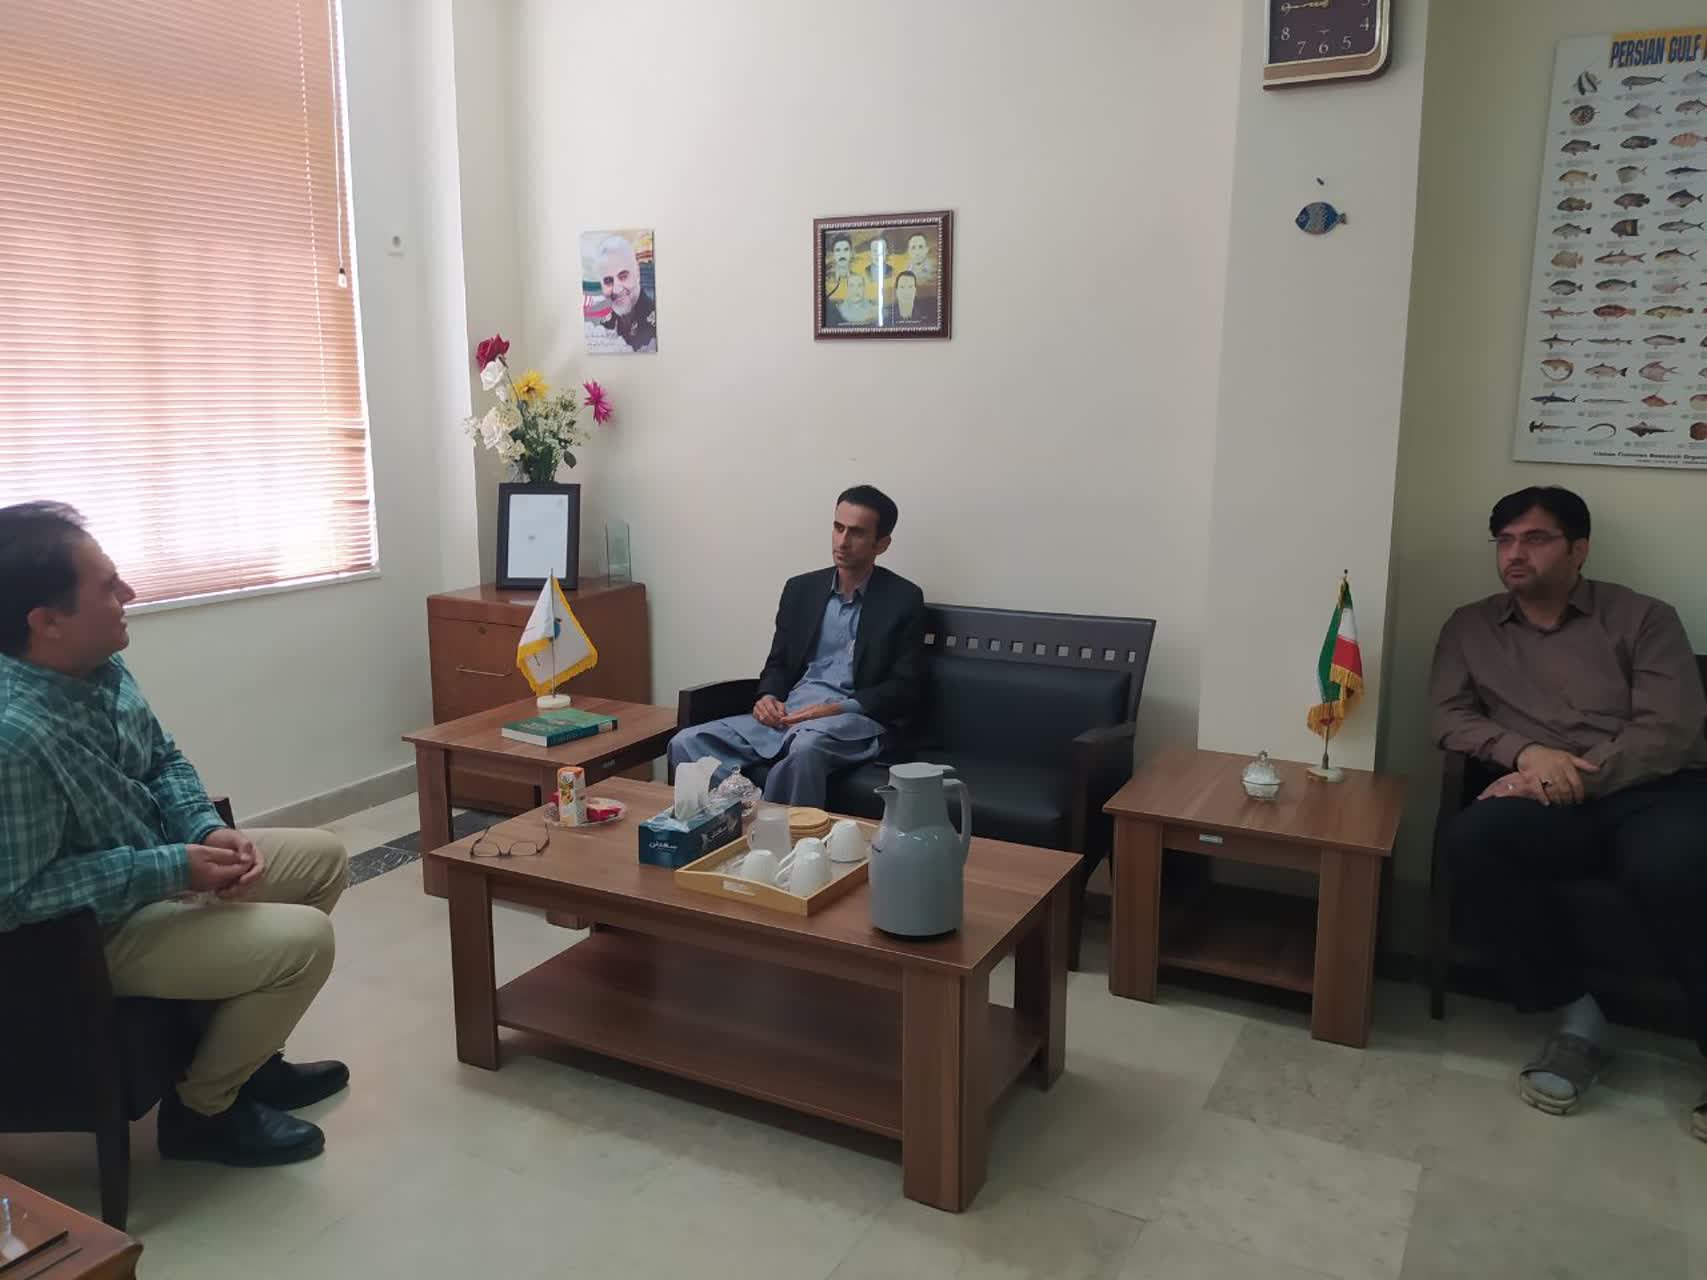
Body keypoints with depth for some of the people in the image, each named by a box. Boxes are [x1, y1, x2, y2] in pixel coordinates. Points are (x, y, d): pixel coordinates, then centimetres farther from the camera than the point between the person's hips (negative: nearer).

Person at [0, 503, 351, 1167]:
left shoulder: (101, 669, -6)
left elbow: (164, 761, 8)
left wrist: (207, 831, -10)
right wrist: (169, 869, -27)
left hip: (157, 870, 10)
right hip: (88, 936, -9)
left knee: (323, 856, 12)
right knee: (303, 939, -20)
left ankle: (244, 1053, 24)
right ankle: (202, 1110, 7)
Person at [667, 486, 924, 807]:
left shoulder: (904, 599, 1)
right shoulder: (801, 589, 15)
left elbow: (902, 688, -4)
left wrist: (837, 710, -17)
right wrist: (768, 697, -6)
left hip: (857, 719, -5)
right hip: (788, 713, 5)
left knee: (804, 749, -41)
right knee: (687, 744, -18)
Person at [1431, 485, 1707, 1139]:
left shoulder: (1642, 617, 8)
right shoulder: (1469, 627, 16)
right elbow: (1449, 718, 7)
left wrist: (1576, 776, -16)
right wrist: (1526, 752, -12)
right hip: (1551, 803, 3)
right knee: (1472, 836, -31)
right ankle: (1577, 1018, -16)